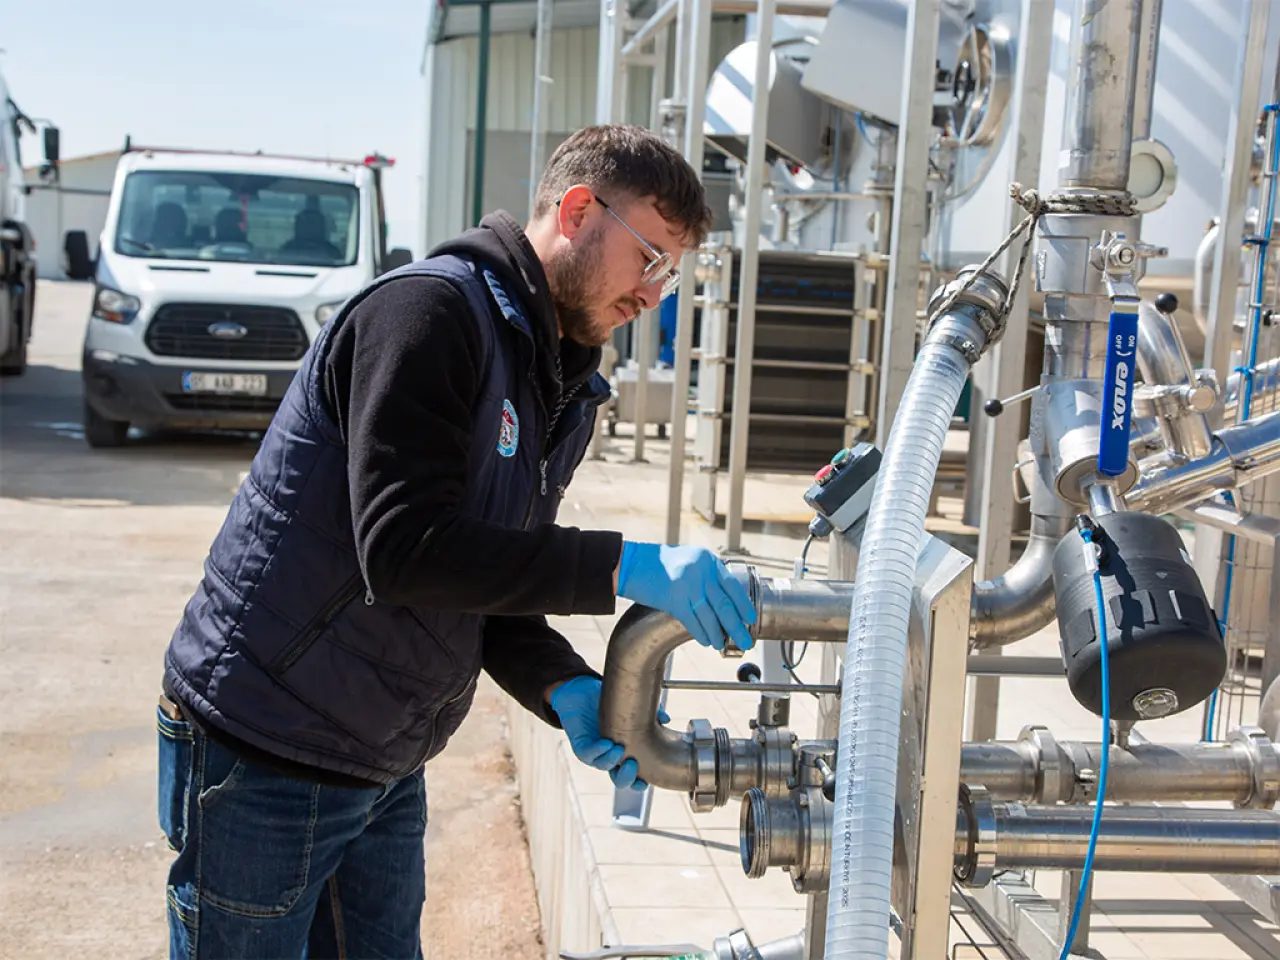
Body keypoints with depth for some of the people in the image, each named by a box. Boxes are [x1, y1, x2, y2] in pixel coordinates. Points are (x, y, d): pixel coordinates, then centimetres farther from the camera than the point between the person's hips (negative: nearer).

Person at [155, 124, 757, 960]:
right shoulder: (429, 309, -19)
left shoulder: (567, 396, 10)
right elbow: (403, 550, -28)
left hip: (386, 770, 8)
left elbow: (493, 589, 9)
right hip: (263, 757, -8)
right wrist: (625, 568, -29)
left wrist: (568, 691, -11)